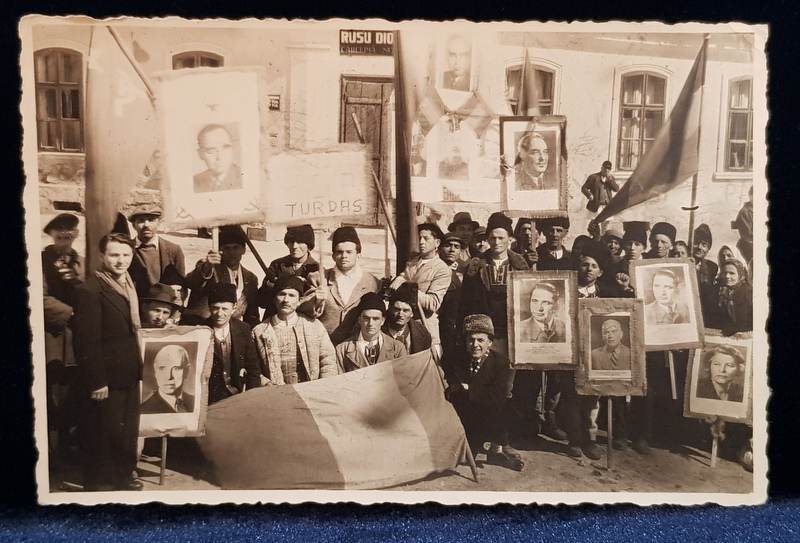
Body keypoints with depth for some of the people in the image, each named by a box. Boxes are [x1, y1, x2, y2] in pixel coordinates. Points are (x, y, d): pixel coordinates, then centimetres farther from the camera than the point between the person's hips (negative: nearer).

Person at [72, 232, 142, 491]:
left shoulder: (128, 284, 10)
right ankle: (100, 484, 24)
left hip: (128, 375, 8)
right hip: (106, 378, -8)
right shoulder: (89, 290, -16)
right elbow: (88, 341, -19)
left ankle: (124, 477, 32)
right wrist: (97, 382, -20)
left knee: (128, 430, 17)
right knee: (103, 434, 7)